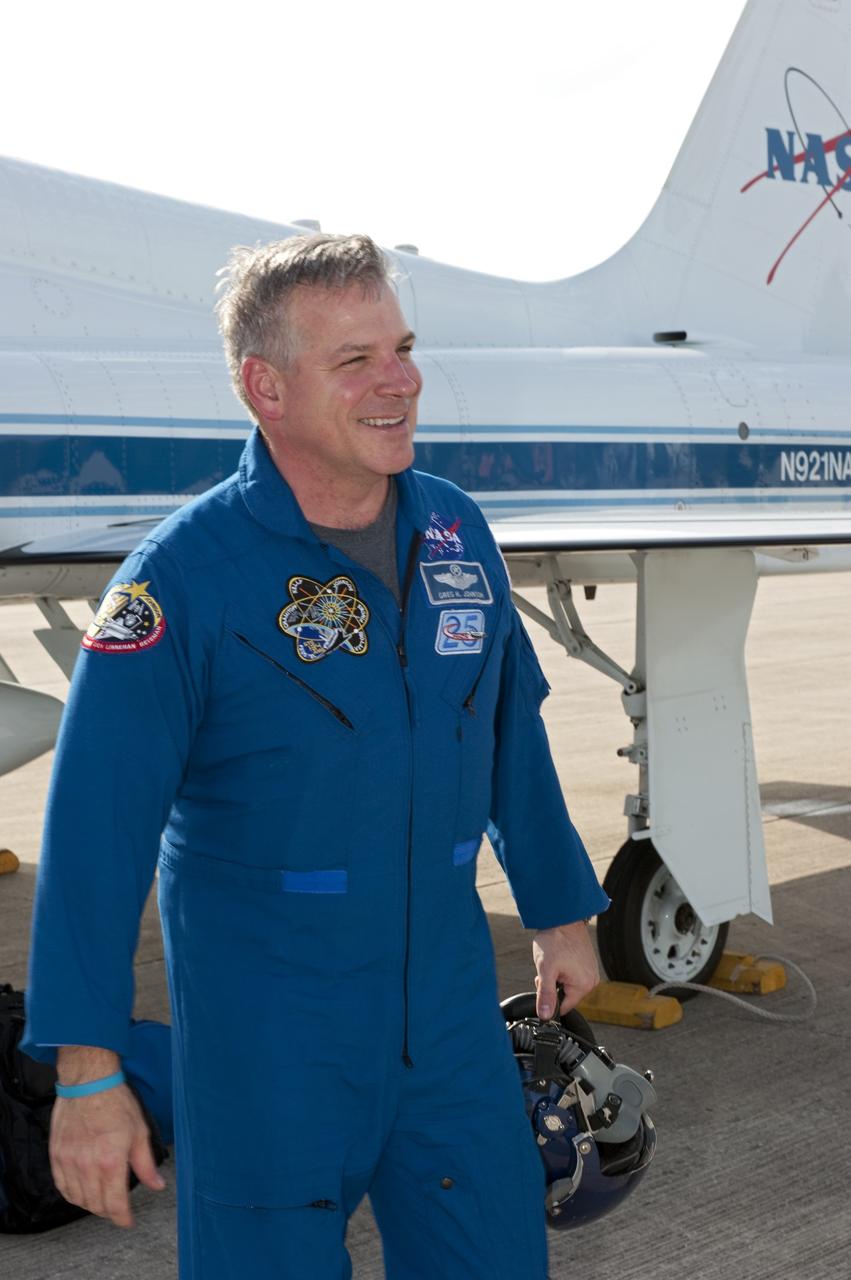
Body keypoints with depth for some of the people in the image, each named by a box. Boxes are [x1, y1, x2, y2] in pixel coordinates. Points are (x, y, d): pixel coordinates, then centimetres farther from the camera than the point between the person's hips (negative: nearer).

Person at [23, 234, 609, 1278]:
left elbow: (512, 741, 14)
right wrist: (88, 1073, -18)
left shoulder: (457, 534, 2)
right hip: (266, 1029, -5)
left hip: (448, 1001, 5)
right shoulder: (184, 577, -16)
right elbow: (95, 830, -17)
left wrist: (559, 912, 20)